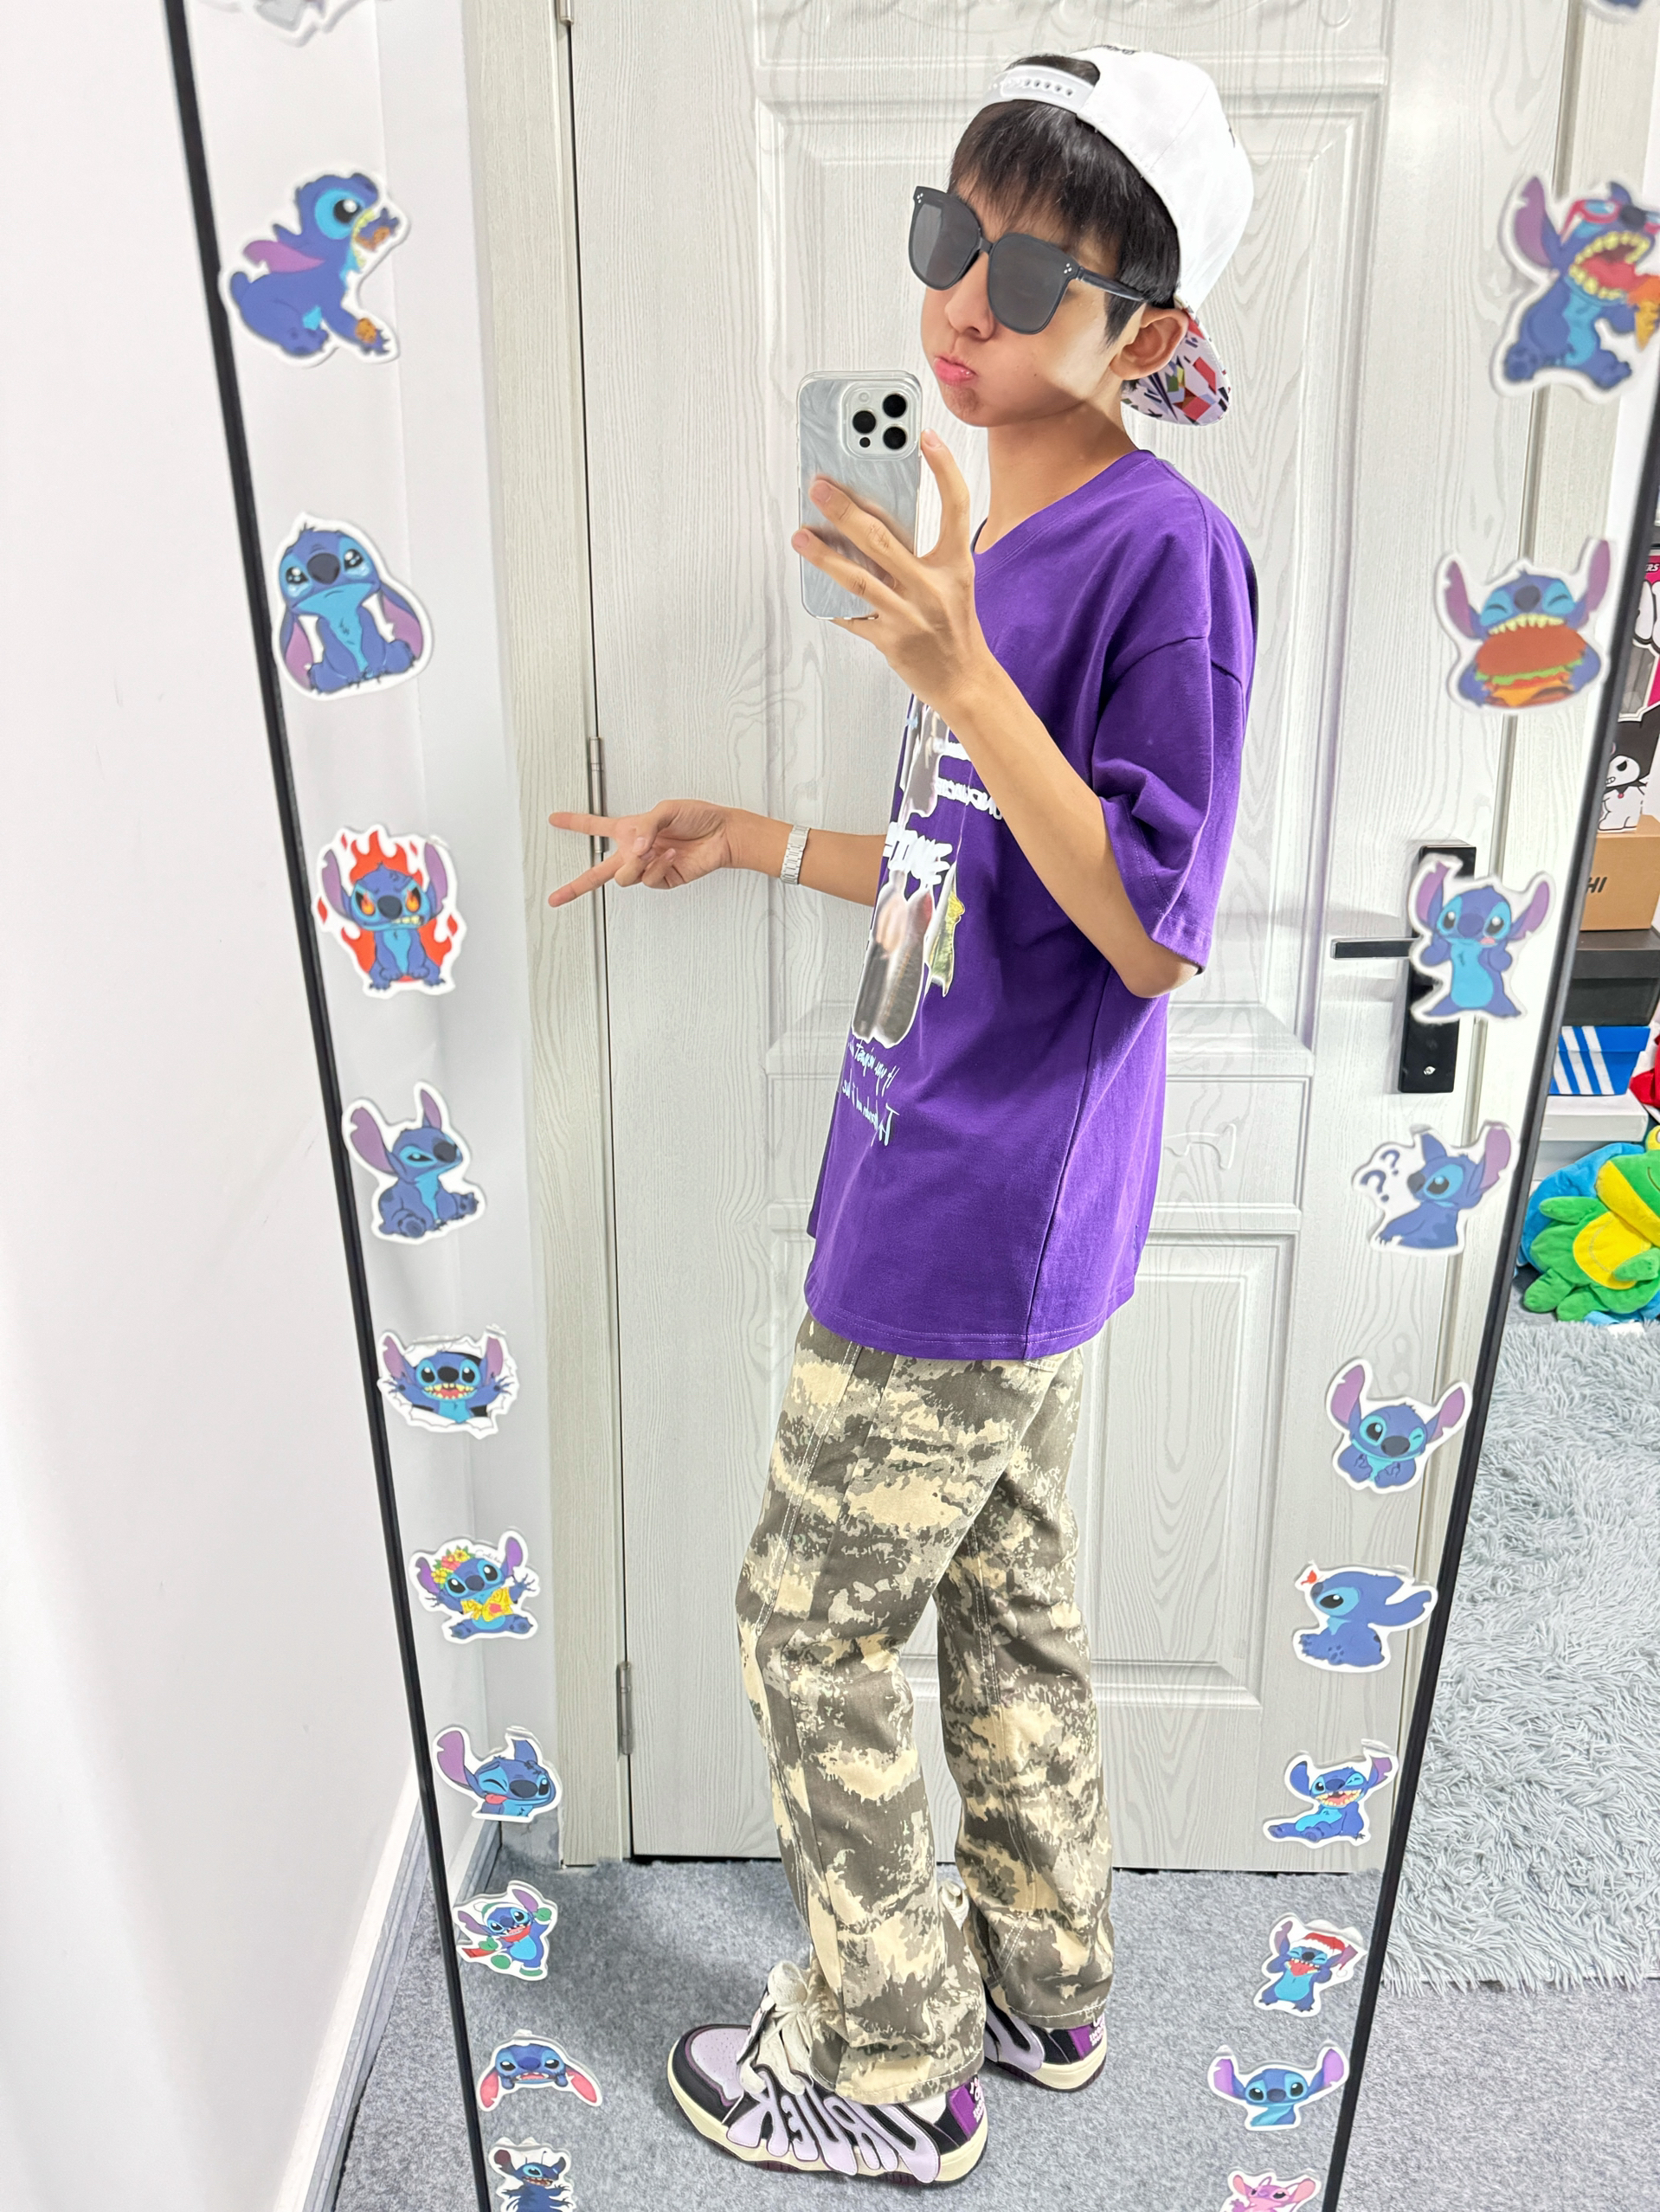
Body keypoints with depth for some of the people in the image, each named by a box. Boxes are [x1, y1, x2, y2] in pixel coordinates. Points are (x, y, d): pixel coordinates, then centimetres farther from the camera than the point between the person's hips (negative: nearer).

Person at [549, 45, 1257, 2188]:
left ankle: (889, 2070, 30)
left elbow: (1153, 929, -21)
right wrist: (751, 840, 18)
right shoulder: (990, 535, 10)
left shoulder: (1165, 549, -17)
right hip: (975, 1207, 9)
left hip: (973, 1231, -9)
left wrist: (959, 677, -28)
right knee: (1007, 1597, 21)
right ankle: (1038, 1983, 43)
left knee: (813, 1624, 6)